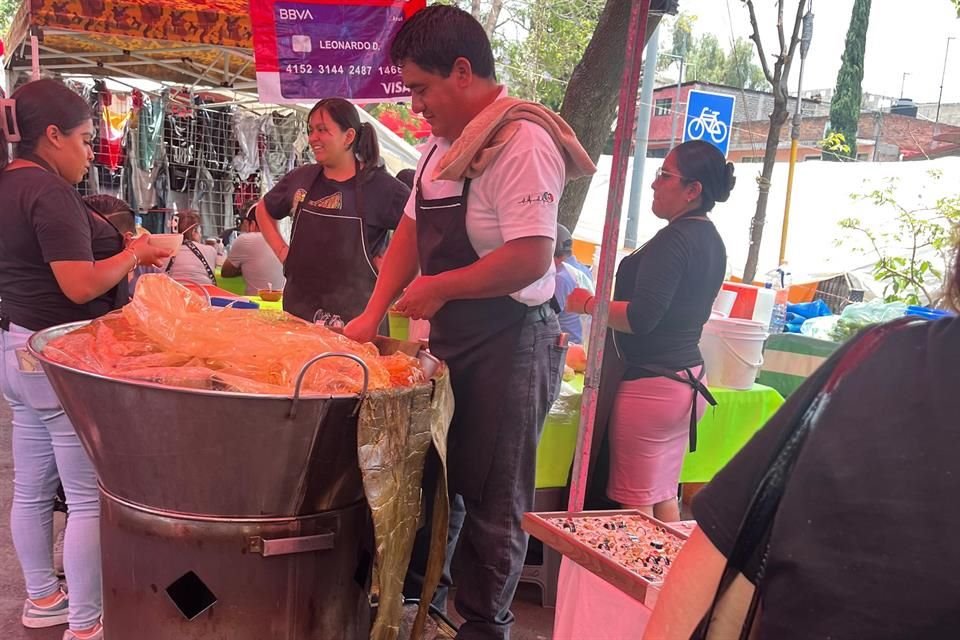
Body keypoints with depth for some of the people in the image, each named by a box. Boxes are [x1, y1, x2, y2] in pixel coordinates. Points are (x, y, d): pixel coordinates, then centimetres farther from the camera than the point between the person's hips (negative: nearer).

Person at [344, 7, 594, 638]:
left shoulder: (522, 140, -18)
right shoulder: (443, 143, 10)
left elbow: (531, 258, -27)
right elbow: (413, 229, 15)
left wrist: (437, 289, -16)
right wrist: (375, 312, 7)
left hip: (509, 345, -9)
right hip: (451, 339, 9)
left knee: (491, 499, 5)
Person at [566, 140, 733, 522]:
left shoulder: (673, 240, -17)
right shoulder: (711, 241, 12)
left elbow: (640, 317, -25)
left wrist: (587, 303, -11)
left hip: (651, 381, -10)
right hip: (687, 378, 10)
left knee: (634, 504, 0)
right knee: (664, 497, 18)